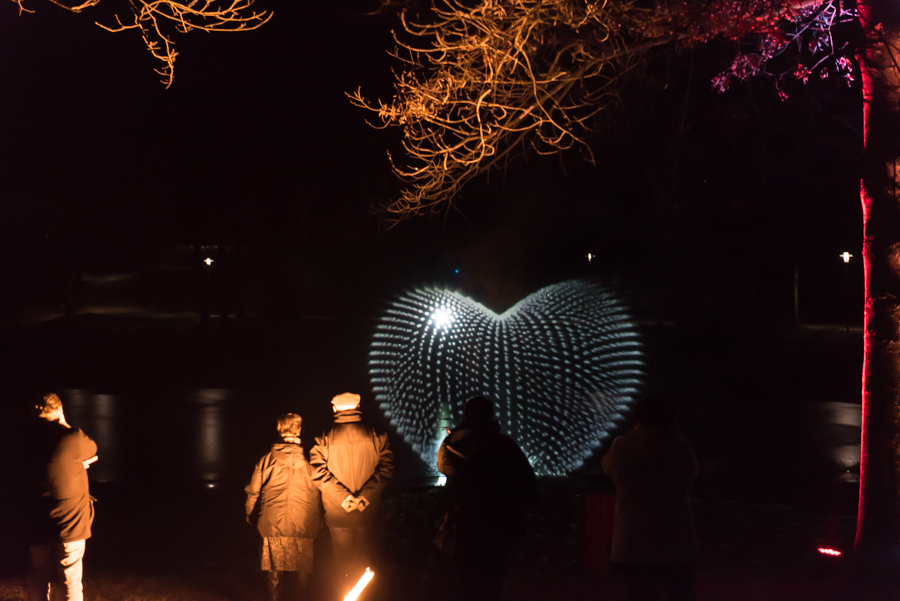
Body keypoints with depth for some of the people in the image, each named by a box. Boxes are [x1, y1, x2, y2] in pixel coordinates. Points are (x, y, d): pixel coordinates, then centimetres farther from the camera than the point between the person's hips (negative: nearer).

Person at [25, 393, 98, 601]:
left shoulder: (31, 439, 0)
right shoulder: (73, 438, -13)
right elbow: (92, 449, 10)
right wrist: (65, 426, 14)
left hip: (38, 527, 4)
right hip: (69, 525, -4)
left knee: (38, 582, 13)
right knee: (70, 584, 3)